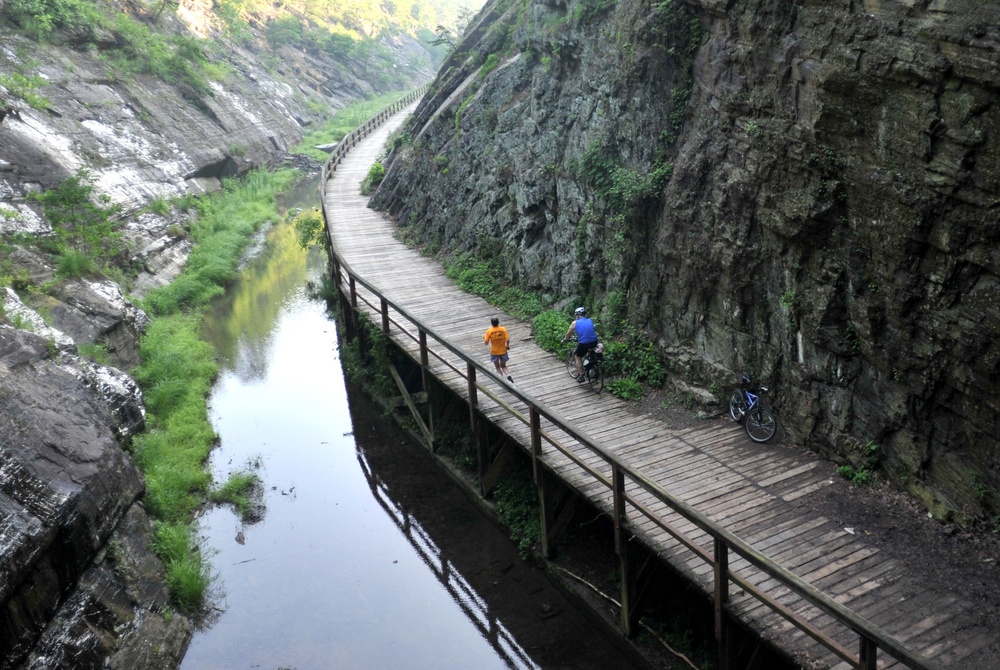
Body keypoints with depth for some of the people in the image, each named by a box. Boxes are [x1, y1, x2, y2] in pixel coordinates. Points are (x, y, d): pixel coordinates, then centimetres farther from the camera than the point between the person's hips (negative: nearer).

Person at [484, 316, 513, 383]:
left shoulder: (489, 331, -13)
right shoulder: (503, 329, -11)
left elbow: (486, 342, -10)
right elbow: (507, 340, -15)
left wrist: (484, 338, 11)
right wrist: (507, 346, 5)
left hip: (494, 352, -2)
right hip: (503, 351, 2)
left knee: (497, 367, 17)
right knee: (503, 366, 19)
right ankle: (508, 375, -5)